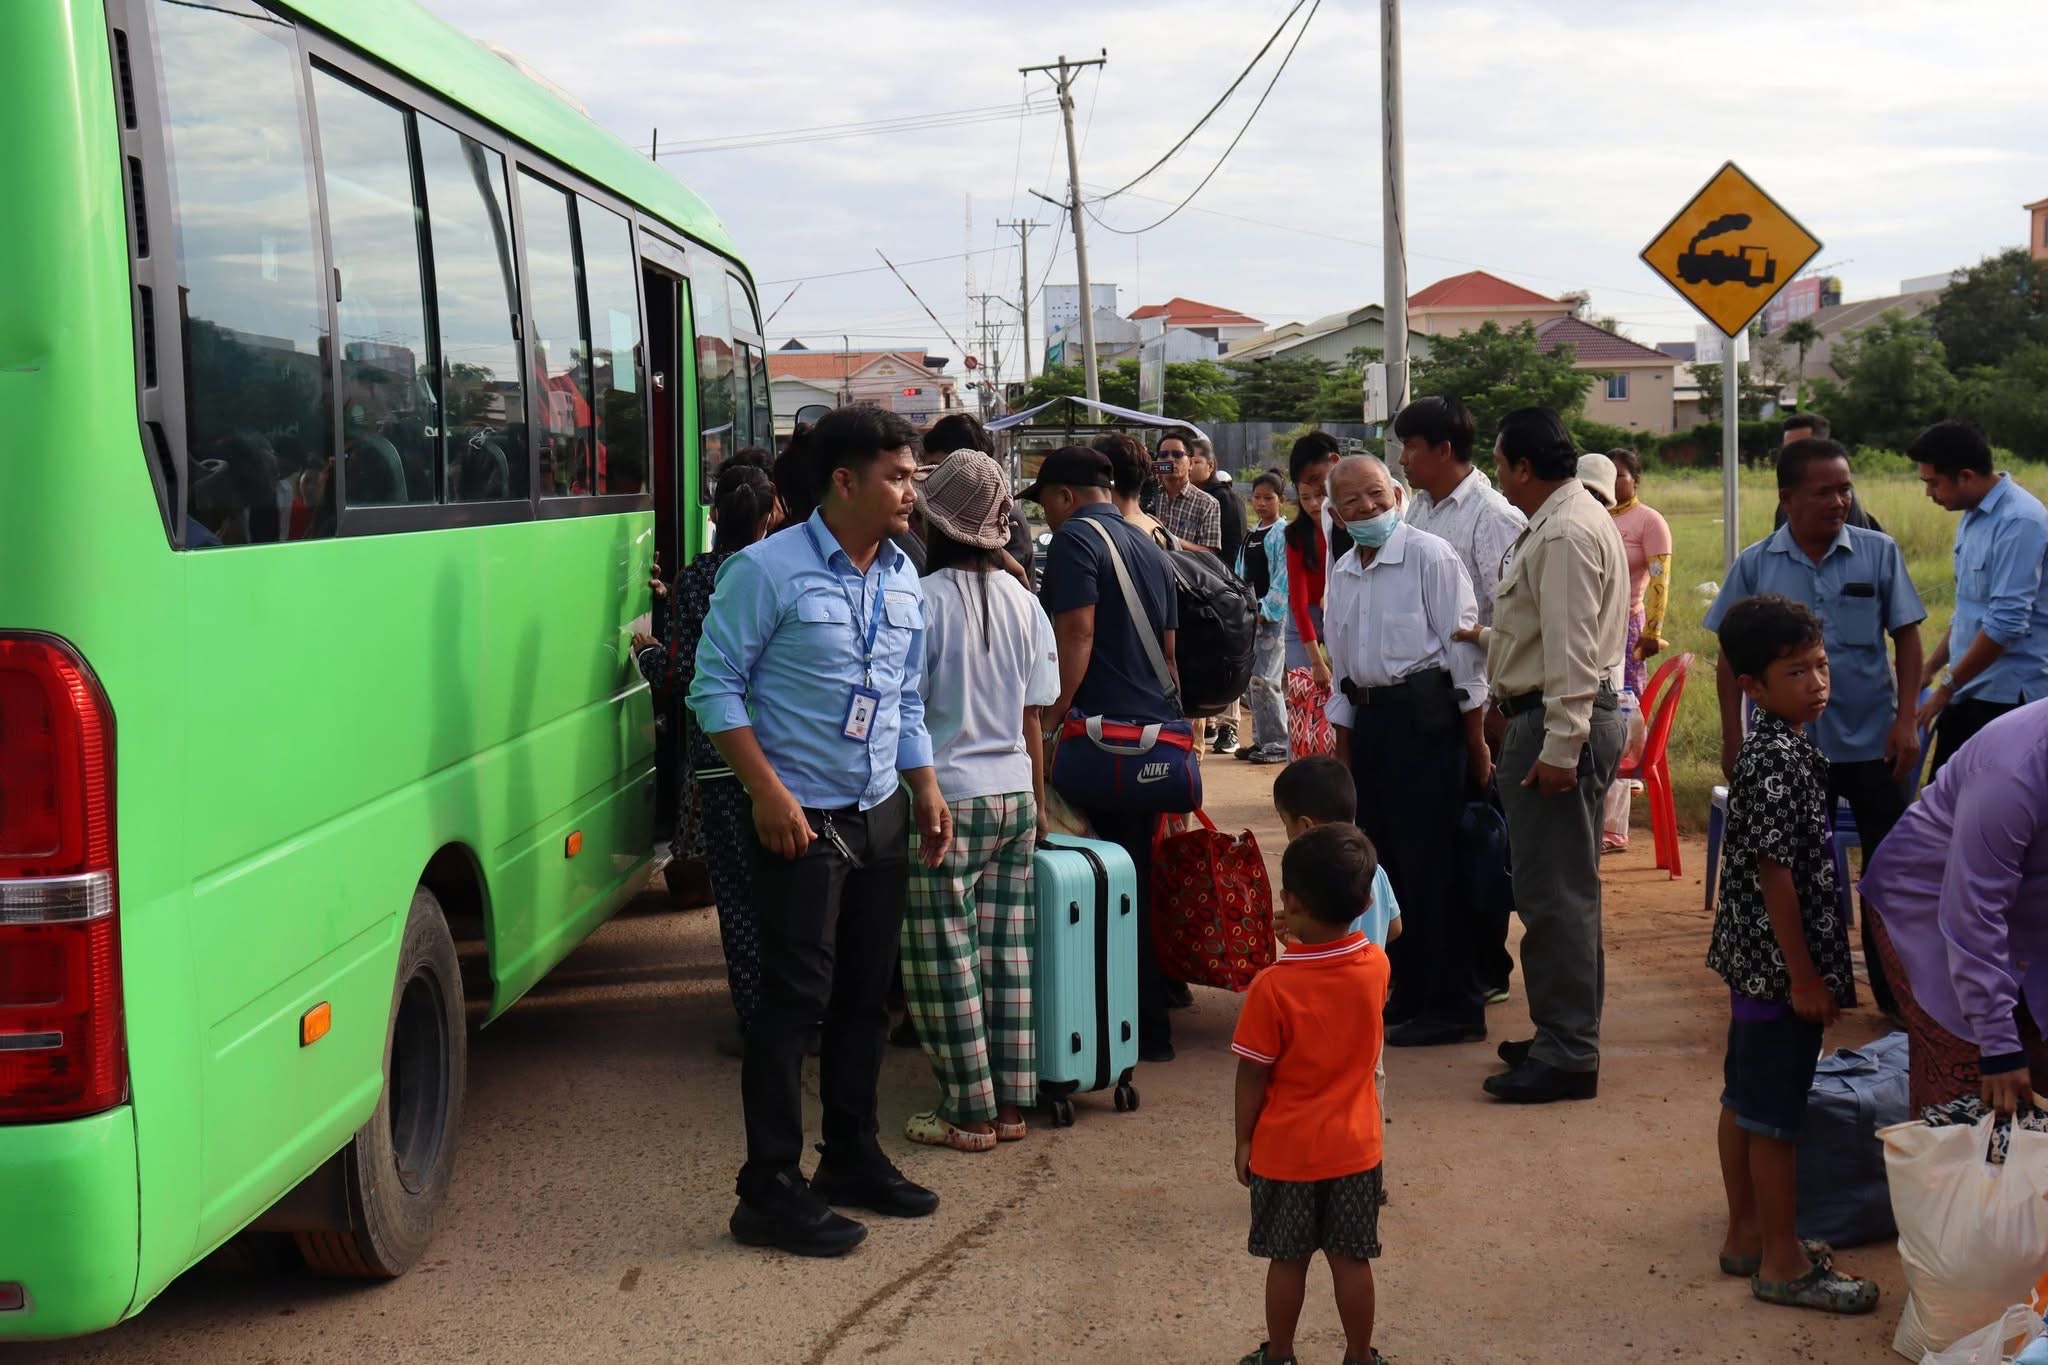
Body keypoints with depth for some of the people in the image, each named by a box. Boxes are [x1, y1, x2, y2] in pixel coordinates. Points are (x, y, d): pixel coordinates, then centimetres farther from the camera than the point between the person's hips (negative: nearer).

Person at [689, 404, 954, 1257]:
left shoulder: (903, 579, 10)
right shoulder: (767, 571, -12)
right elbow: (715, 688, -11)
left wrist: (926, 790, 9)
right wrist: (769, 793, -18)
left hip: (880, 815, 7)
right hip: (802, 819, -7)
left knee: (866, 995, 14)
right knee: (795, 999, -5)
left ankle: (851, 1157, 29)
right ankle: (770, 1191, 4)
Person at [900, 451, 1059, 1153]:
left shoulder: (926, 600, -12)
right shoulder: (1022, 601, 5)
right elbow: (1033, 719, 10)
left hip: (948, 797, -6)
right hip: (1015, 793, 6)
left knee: (945, 957, 2)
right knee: (1007, 949, 11)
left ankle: (970, 1111, 7)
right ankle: (1009, 1102, 18)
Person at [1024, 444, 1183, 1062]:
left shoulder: (1075, 538, -7)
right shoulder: (1148, 545, 18)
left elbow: (1077, 633, -17)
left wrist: (1048, 723, -17)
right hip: (1158, 732, 8)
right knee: (1147, 880, 15)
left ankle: (1146, 1029, 2)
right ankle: (1157, 1001, 21)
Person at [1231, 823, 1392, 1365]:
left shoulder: (1273, 988, -23)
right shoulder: (1376, 966, -11)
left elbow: (1252, 1077, -14)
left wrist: (1244, 1141, -1)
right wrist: (1306, 943, 6)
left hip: (1284, 1151, -3)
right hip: (1355, 1147, 3)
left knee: (1287, 1261, 13)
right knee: (1352, 1261, 14)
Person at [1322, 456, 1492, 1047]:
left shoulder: (1429, 555, -8)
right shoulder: (1342, 573, 14)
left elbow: (1465, 648, -9)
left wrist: (1475, 741, -10)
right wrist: (1343, 748, 20)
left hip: (1426, 714, -7)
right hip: (1369, 717, 8)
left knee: (1431, 862, -5)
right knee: (1385, 860, 11)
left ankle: (1453, 1006, 4)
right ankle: (1410, 992, 23)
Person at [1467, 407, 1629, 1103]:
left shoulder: (1566, 532, -17)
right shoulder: (1564, 518, 17)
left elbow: (1572, 648, -23)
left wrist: (1560, 746, -25)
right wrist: (1493, 636, 38)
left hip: (1560, 720, -11)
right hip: (1554, 719, 11)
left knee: (1554, 893, -7)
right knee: (1562, 889, 17)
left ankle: (1567, 1055, -2)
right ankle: (1563, 1035, 27)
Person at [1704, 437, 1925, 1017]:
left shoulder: (1878, 553, -2)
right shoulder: (1754, 565, -2)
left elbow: (1907, 638, 1)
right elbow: (1731, 658, 3)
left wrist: (1905, 722, -6)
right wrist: (1732, 739, -1)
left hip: (1871, 742, 0)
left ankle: (1896, 990, 19)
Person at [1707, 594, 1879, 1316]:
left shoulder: (1776, 747, 9)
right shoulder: (1779, 760, -21)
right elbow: (1776, 872, -22)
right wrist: (1804, 977, -18)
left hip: (1753, 959, 10)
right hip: (1778, 962, -10)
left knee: (1745, 1102, 17)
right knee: (1774, 1117, 0)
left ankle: (1747, 1235, 29)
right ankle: (1782, 1263, 10)